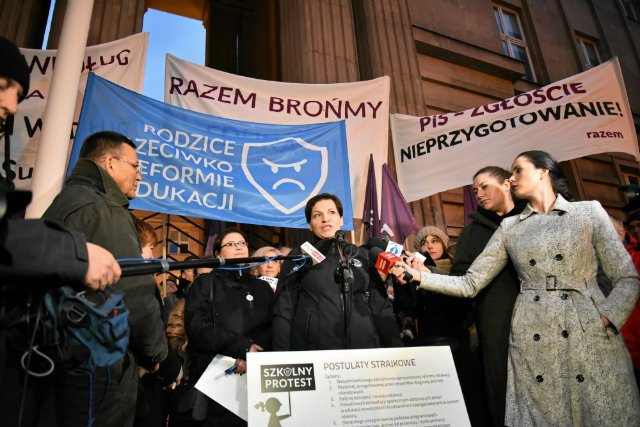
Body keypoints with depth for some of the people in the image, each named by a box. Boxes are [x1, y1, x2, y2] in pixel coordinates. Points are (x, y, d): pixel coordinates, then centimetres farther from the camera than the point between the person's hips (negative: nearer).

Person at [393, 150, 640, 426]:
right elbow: (470, 284, 8)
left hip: (592, 339, -1)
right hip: (532, 346, 2)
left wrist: (606, 319, -12)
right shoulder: (509, 227, 12)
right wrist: (418, 276, -3)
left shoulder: (589, 211, 7)